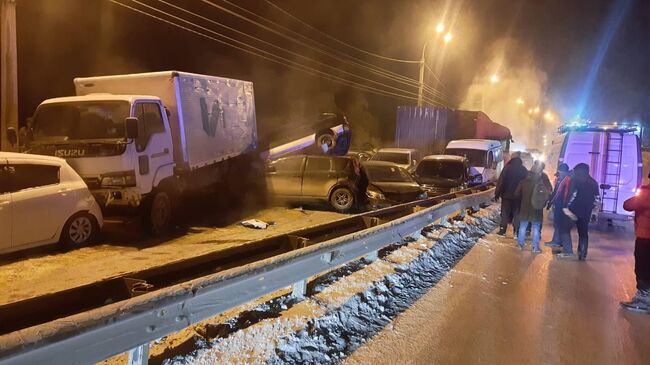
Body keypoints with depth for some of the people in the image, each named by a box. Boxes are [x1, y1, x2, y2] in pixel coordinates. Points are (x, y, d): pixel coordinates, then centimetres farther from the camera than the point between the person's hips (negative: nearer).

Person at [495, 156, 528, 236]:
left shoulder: (507, 168, -5)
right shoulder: (524, 170, 4)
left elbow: (500, 181, -9)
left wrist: (497, 193, -6)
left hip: (506, 195, -2)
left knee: (505, 213, 5)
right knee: (517, 214, 8)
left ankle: (502, 231, 6)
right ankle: (516, 231, 6)